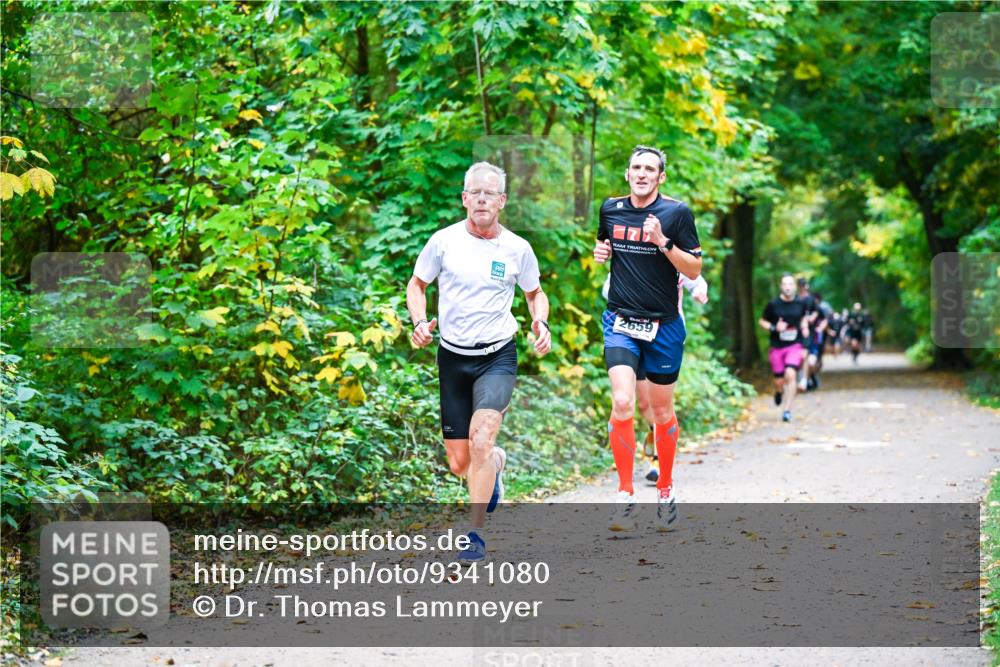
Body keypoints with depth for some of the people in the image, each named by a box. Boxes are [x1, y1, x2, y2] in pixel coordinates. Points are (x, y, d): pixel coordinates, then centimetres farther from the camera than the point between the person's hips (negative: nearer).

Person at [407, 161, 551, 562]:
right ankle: (496, 463, 42)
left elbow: (535, 293, 16)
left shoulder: (517, 248, -1)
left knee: (480, 441, -24)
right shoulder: (444, 241, -3)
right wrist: (420, 322, -9)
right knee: (459, 464, 6)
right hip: (453, 358, 2)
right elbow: (417, 284, 10)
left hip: (497, 357, -2)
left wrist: (541, 322, -5)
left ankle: (477, 532, -16)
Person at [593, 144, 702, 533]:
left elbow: (694, 270, -5)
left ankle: (665, 490, 28)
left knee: (662, 412, 10)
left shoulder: (676, 213, -4)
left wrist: (663, 241, -19)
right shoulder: (611, 209, 6)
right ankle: (625, 497, -11)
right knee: (622, 404, -17)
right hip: (621, 322, 1)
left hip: (664, 326, -1)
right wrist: (599, 252, 3)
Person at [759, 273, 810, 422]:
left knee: (790, 375, -20)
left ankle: (787, 410, -14)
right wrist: (774, 327, -14)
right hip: (777, 347, 0)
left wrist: (804, 327, 1)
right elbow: (762, 321, 4)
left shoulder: (801, 303, -1)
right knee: (779, 381, 4)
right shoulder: (773, 304, -7)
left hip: (795, 345, 0)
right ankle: (779, 391, 44)